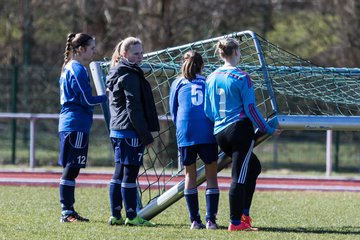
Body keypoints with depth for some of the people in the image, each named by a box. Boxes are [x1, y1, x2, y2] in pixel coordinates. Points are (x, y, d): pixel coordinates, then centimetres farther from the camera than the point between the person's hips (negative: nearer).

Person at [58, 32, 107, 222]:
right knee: (71, 169, -8)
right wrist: (106, 98, -2)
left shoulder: (69, 68, 17)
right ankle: (67, 212, -7)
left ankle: (68, 211, 13)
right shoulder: (78, 70, -13)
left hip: (69, 124, 10)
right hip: (76, 125, -10)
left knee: (71, 169, 11)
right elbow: (87, 100, -15)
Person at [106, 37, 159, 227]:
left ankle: (116, 215, 13)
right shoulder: (130, 76, -13)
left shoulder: (115, 74, 17)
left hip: (116, 130, 10)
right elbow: (134, 109, -18)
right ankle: (131, 216, -2)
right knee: (130, 174, -5)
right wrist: (146, 136, -16)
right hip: (130, 131, -10)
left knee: (119, 174, 11)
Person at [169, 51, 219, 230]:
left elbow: (173, 112, 15)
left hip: (185, 134, 0)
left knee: (190, 175, 9)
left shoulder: (178, 84, 12)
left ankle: (195, 220, 4)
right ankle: (211, 220, -3)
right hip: (208, 134, 0)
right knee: (211, 176, 5)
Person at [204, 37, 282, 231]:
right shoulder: (241, 78, -9)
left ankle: (243, 213, 13)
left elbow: (208, 111, 13)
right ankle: (236, 222, -2)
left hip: (220, 133, 7)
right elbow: (250, 109, -11)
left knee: (253, 166, 21)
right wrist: (268, 129, -2)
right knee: (239, 177, -3)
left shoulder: (211, 78, 10)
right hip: (240, 129, -7)